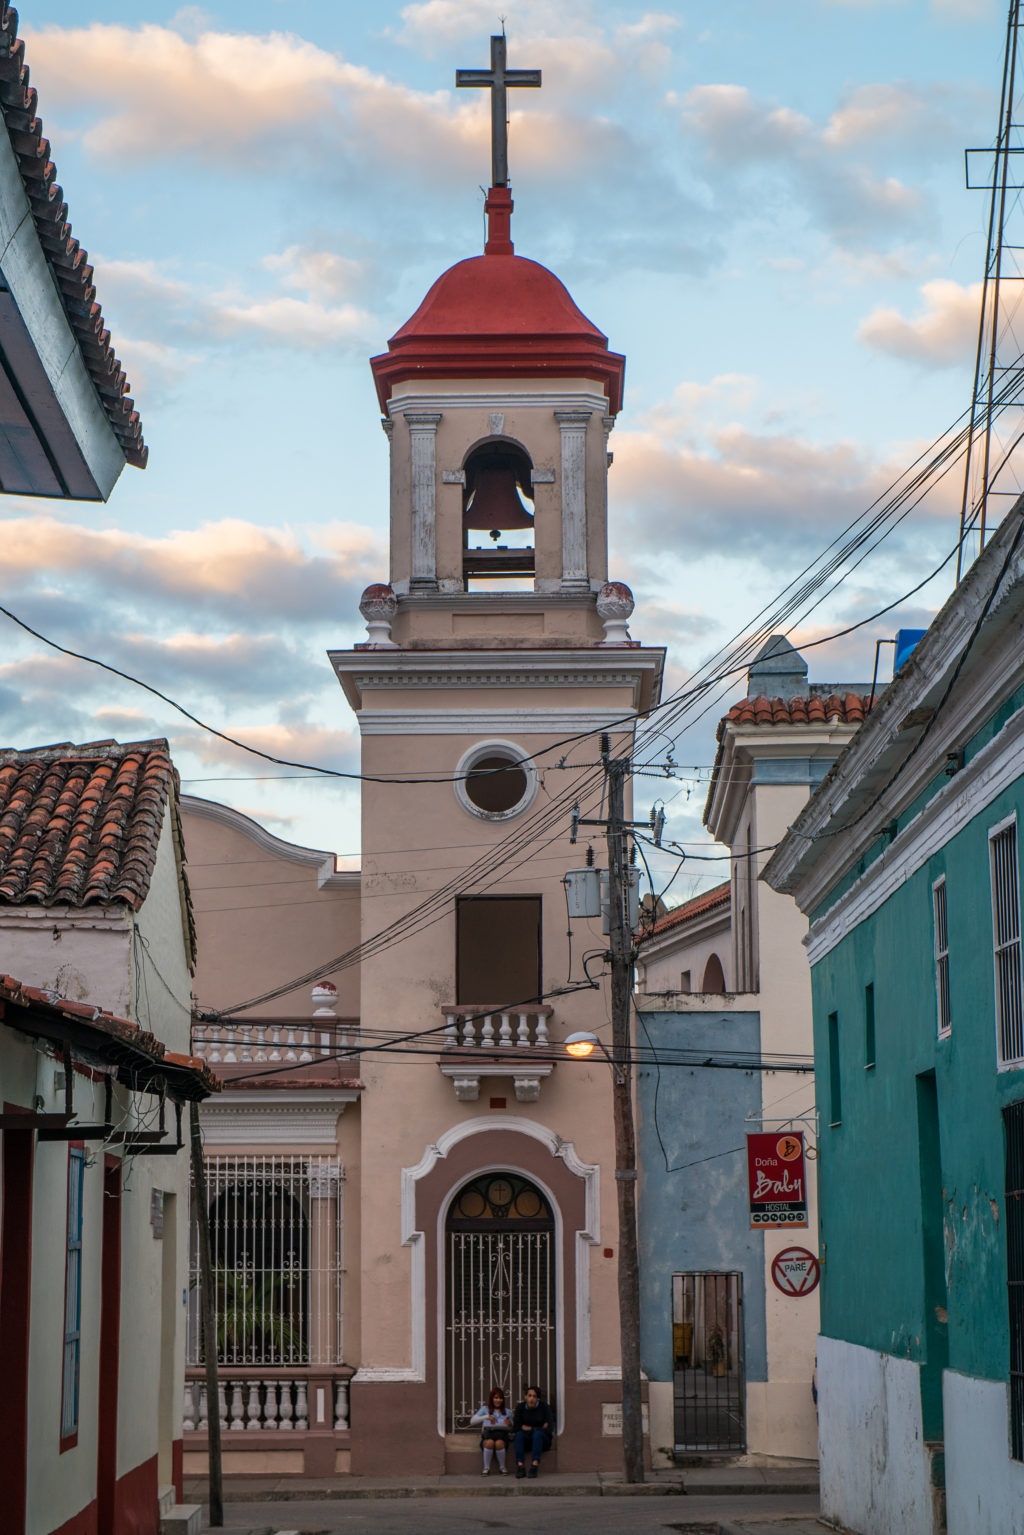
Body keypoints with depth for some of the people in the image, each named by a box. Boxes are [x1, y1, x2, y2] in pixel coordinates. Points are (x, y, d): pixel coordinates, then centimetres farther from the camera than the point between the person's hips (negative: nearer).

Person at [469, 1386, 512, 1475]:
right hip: (488, 1435, -1)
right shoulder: (485, 1409, 16)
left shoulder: (506, 1411, 22)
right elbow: (472, 1420, 2)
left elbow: (512, 1429, 20)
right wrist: (487, 1417, -11)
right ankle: (486, 1468, -18)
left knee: (499, 1443, -37)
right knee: (489, 1442, -38)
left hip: (502, 1435, 1)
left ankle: (502, 1467, -12)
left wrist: (509, 1424, -4)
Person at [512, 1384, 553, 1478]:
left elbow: (548, 1429, -12)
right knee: (519, 1434, -28)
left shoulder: (544, 1407, -5)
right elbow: (515, 1428, -7)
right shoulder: (521, 1407, 1)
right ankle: (520, 1466, -40)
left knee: (537, 1433, -33)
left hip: (542, 1440, -2)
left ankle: (535, 1465, -46)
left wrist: (529, 1428, -12)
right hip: (526, 1442, 2)